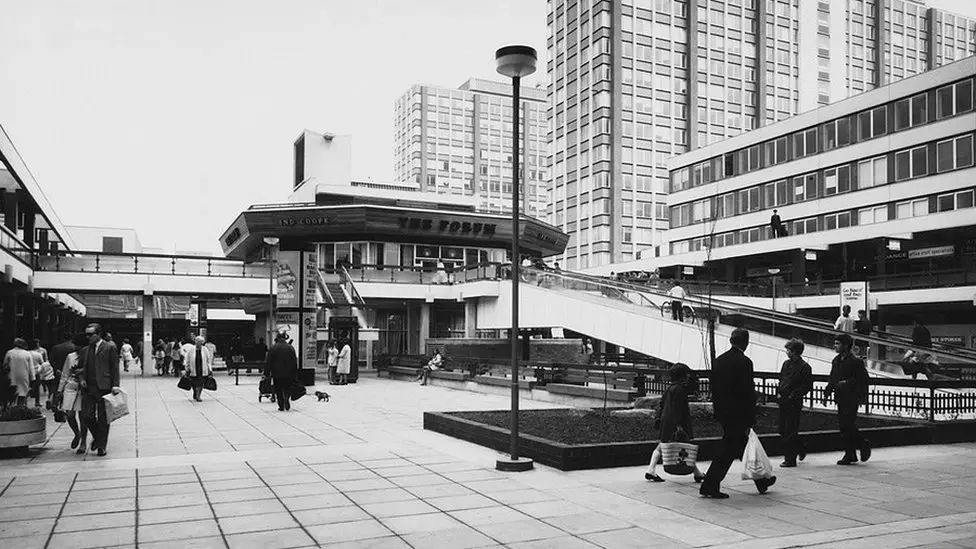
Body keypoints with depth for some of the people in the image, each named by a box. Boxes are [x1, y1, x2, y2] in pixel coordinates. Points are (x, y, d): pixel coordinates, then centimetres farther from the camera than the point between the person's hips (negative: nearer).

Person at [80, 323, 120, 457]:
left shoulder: (110, 347, 0)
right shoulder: (85, 350, 16)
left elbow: (115, 367, -3)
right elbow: (82, 367, 21)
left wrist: (115, 385, -10)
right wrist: (82, 379, 1)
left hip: (104, 387, -5)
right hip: (89, 388, 5)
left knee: (103, 418, 1)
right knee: (87, 416, -1)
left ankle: (102, 445, 12)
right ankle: (97, 437, 24)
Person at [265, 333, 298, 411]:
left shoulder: (273, 348, -2)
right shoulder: (290, 347, 3)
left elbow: (268, 362, -3)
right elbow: (295, 361, 5)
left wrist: (266, 373, 2)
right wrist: (295, 374, 11)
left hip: (277, 373, -1)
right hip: (288, 373, 1)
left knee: (278, 391, 7)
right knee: (287, 389, 12)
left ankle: (281, 406, 4)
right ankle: (287, 399, -14)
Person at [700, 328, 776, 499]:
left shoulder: (718, 360, 7)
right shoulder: (744, 362, -15)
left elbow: (713, 387, 11)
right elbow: (748, 392, -16)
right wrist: (750, 420, -12)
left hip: (722, 412, 8)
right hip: (737, 413, -8)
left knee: (744, 446, 19)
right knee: (727, 450, -2)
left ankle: (761, 482, 33)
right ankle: (710, 486, -1)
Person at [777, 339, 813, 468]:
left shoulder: (805, 367, -9)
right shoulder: (786, 364, 12)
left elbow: (807, 386, -10)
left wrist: (792, 396, -14)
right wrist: (778, 393, 4)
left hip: (794, 403, -7)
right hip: (783, 402, 7)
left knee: (790, 432, -5)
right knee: (782, 430, 11)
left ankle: (790, 459, 4)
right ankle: (801, 450, 32)